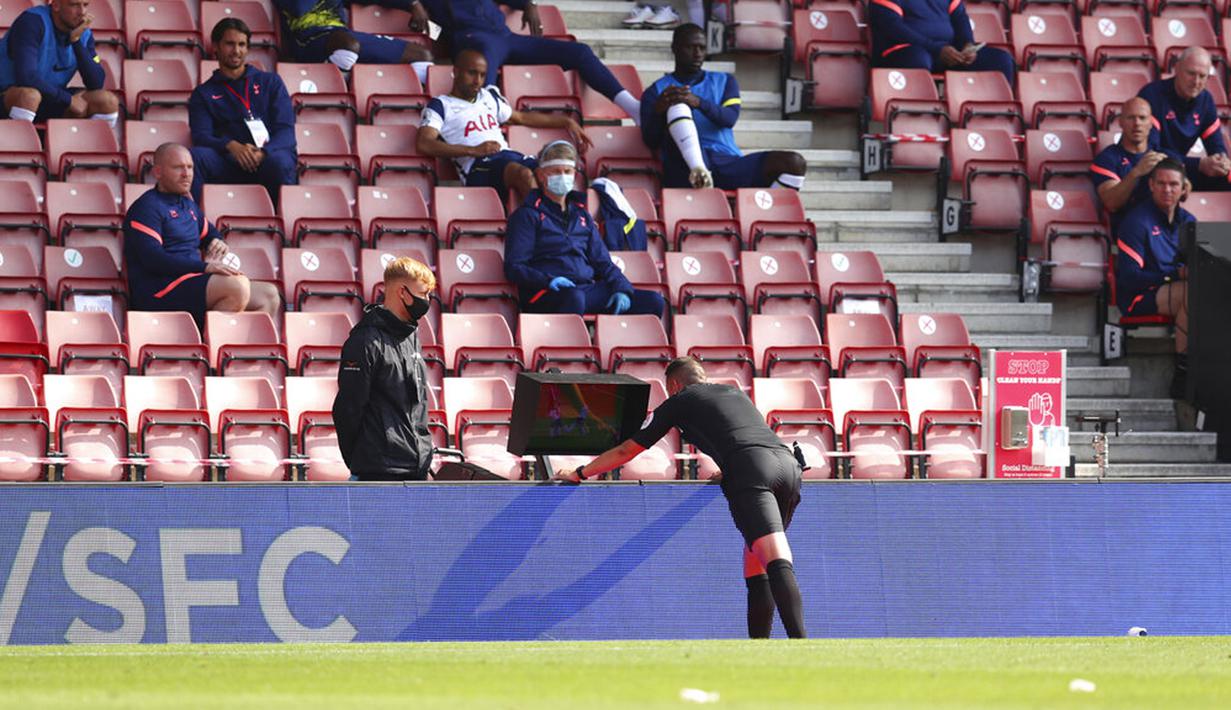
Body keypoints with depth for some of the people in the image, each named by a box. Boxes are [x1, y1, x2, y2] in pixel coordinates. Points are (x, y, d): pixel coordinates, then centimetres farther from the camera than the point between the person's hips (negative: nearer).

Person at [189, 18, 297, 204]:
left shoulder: (270, 82, 21)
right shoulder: (204, 93, 20)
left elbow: (285, 130, 8)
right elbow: (201, 137, 4)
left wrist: (264, 152, -15)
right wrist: (232, 146, -19)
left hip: (269, 155, -1)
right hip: (229, 163, 1)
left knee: (279, 162, -39)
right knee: (194, 157, -32)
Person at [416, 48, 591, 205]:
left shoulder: (489, 97, 31)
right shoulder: (440, 106, 9)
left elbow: (522, 118, 43)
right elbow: (423, 144, -7)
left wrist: (566, 122, 39)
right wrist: (472, 150, -13)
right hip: (479, 166, -7)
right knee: (524, 174, -38)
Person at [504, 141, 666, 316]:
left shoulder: (582, 216, 26)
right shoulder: (528, 215, 8)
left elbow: (602, 262, 23)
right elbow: (514, 268, -2)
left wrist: (622, 289, 2)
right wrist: (549, 281, -20)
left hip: (587, 288, 6)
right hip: (547, 295, -6)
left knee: (653, 302, -11)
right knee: (574, 298, -42)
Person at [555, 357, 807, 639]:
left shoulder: (679, 402, 20)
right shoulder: (734, 392, 35)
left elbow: (626, 451, 28)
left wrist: (579, 473, 40)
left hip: (750, 472, -6)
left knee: (778, 564, -21)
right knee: (755, 569, 11)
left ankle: (800, 643, -37)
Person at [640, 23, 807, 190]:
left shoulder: (724, 81, 25)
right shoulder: (656, 91, 18)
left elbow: (730, 119, 3)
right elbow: (651, 142, 4)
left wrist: (698, 102, -18)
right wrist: (658, 111, -18)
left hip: (728, 162, 3)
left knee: (795, 163, -20)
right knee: (678, 106, -30)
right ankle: (698, 173, -52)